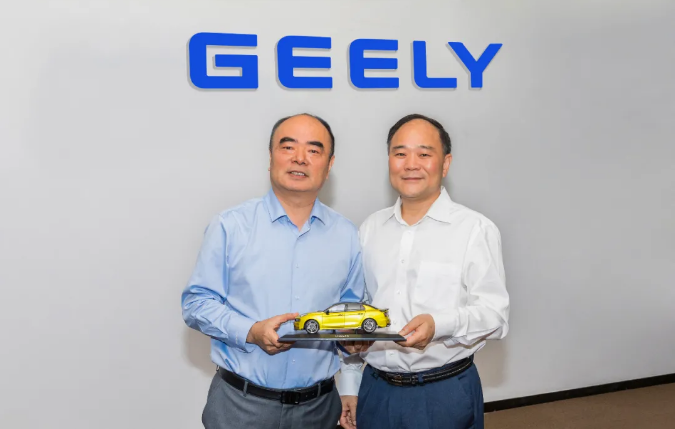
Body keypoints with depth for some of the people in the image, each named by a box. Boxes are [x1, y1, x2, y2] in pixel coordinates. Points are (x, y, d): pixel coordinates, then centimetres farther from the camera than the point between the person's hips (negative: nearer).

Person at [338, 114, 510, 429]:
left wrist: (440, 325, -29)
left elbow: (495, 315, -12)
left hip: (446, 394, -4)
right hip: (375, 390, 4)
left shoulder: (476, 229, -7)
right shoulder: (371, 229, 8)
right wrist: (349, 388, 13)